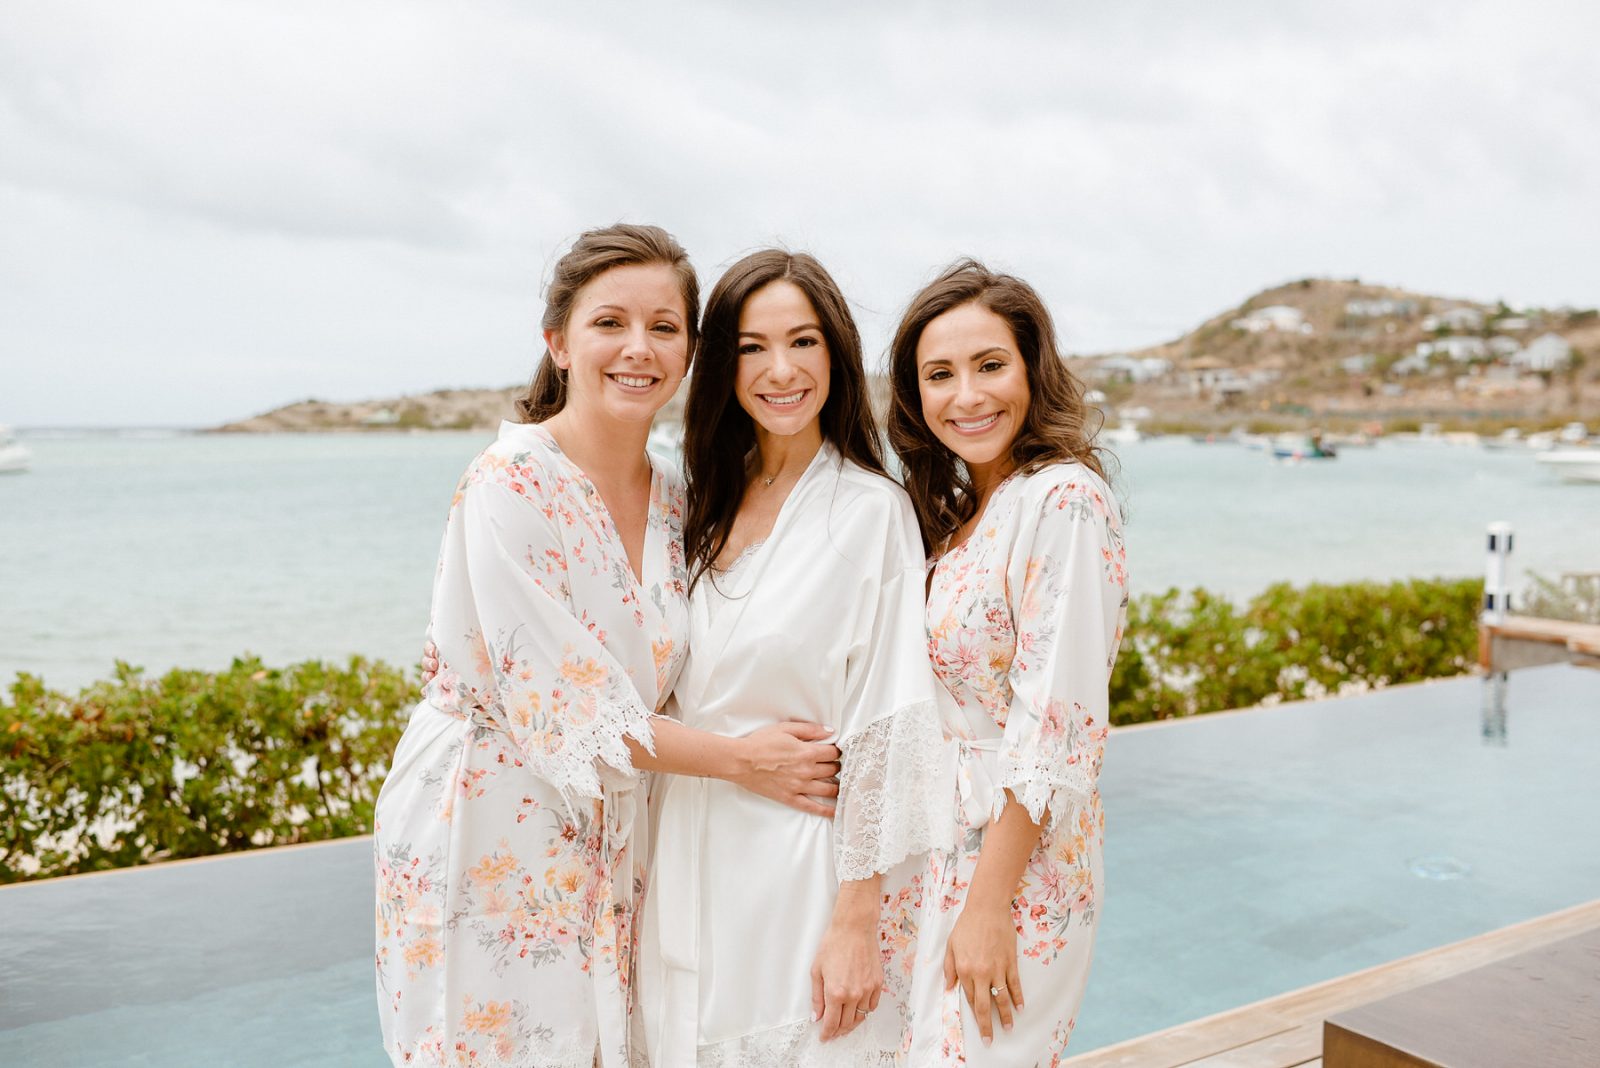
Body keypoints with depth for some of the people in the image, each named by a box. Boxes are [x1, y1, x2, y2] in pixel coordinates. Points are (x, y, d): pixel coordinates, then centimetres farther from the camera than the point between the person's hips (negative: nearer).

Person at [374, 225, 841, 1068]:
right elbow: (561, 707, -19)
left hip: (605, 844, 6)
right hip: (485, 835, -6)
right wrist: (738, 760, -13)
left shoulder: (676, 502, 3)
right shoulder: (510, 484, -17)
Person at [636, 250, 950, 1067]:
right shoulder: (711, 504, 7)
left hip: (801, 868, -5)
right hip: (691, 867, 6)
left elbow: (886, 730, -14)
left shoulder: (872, 511, -12)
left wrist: (856, 920, -15)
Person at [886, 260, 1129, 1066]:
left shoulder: (1063, 501, -17)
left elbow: (1056, 728, -21)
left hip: (1015, 862, -8)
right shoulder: (957, 508, 9)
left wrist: (990, 907, -19)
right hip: (941, 848, 8)